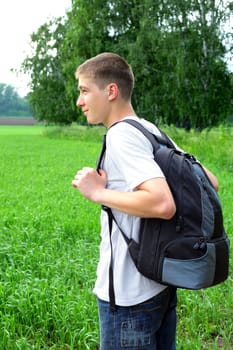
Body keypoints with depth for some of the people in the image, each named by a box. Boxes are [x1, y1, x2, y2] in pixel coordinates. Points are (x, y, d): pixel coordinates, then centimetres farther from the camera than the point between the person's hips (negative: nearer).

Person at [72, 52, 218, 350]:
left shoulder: (121, 136, -19)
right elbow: (210, 182, 9)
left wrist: (98, 193, -21)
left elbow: (163, 204, -32)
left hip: (129, 295, -9)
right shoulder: (152, 130, 7)